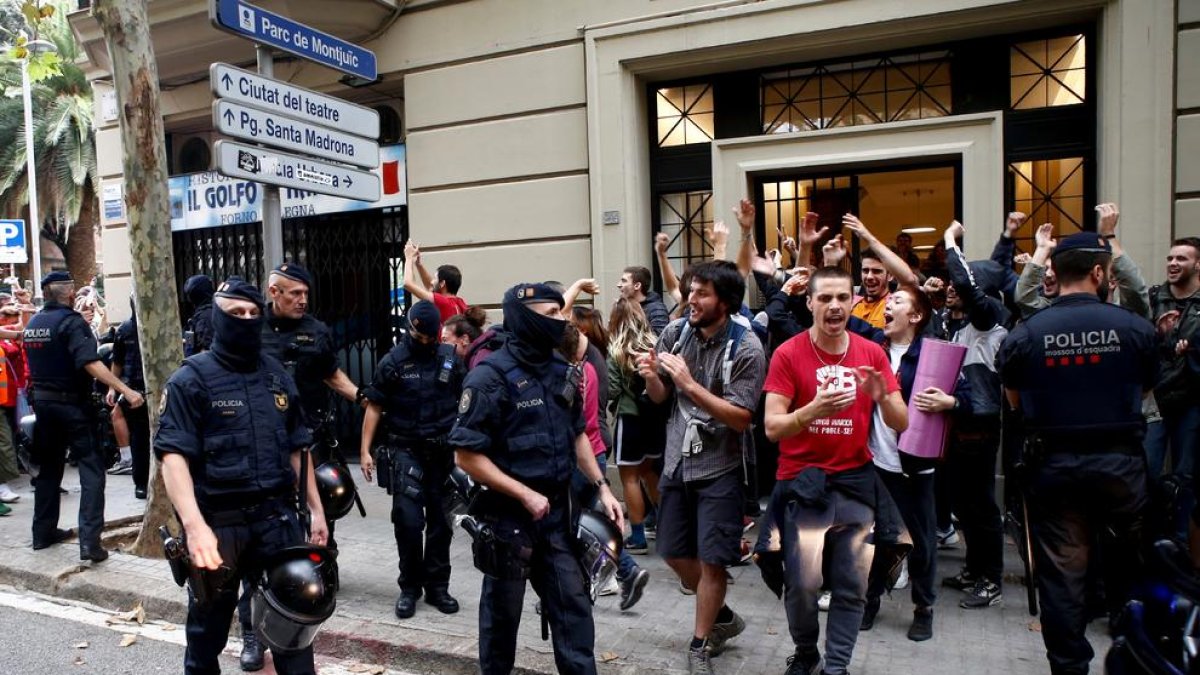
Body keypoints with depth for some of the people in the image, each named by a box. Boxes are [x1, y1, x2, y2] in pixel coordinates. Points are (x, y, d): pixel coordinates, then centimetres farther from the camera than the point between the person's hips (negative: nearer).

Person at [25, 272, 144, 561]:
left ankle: (43, 532, 28)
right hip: (72, 403, -8)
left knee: (48, 468, 19)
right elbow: (90, 363, -28)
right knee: (92, 469, -6)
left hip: (42, 401, 8)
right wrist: (126, 391, -32)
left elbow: (35, 365, 21)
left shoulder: (33, 323, 9)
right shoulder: (71, 321, -15)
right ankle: (89, 540, -14)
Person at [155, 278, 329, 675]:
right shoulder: (191, 379, -6)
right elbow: (173, 455, -15)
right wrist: (194, 524, -28)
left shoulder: (277, 375, 10)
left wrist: (316, 509, 13)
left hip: (277, 516, 4)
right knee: (209, 627, 14)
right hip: (218, 522, -3)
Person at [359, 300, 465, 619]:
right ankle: (409, 587, 11)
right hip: (406, 451, -2)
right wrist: (365, 451, -2)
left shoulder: (451, 359, 3)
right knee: (408, 520, -6)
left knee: (440, 520, 8)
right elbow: (374, 407, 2)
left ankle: (437, 586, 20)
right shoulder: (393, 362, -2)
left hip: (443, 451, 2)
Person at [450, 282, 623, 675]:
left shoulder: (560, 369, 4)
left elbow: (577, 434, 15)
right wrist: (525, 495, -20)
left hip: (557, 513, 6)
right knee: (503, 610, 12)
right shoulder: (491, 377, -17)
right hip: (508, 516, -6)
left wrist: (602, 487, 6)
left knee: (573, 603, 11)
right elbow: (467, 455, -18)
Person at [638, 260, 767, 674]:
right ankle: (723, 617, 39)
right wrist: (651, 376, -17)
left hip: (719, 467, -5)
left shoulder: (746, 348, -16)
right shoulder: (675, 332, -3)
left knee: (711, 561, 3)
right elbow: (660, 398, 6)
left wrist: (690, 384, -27)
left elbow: (741, 418, -19)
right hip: (677, 460, 5)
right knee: (675, 554, 15)